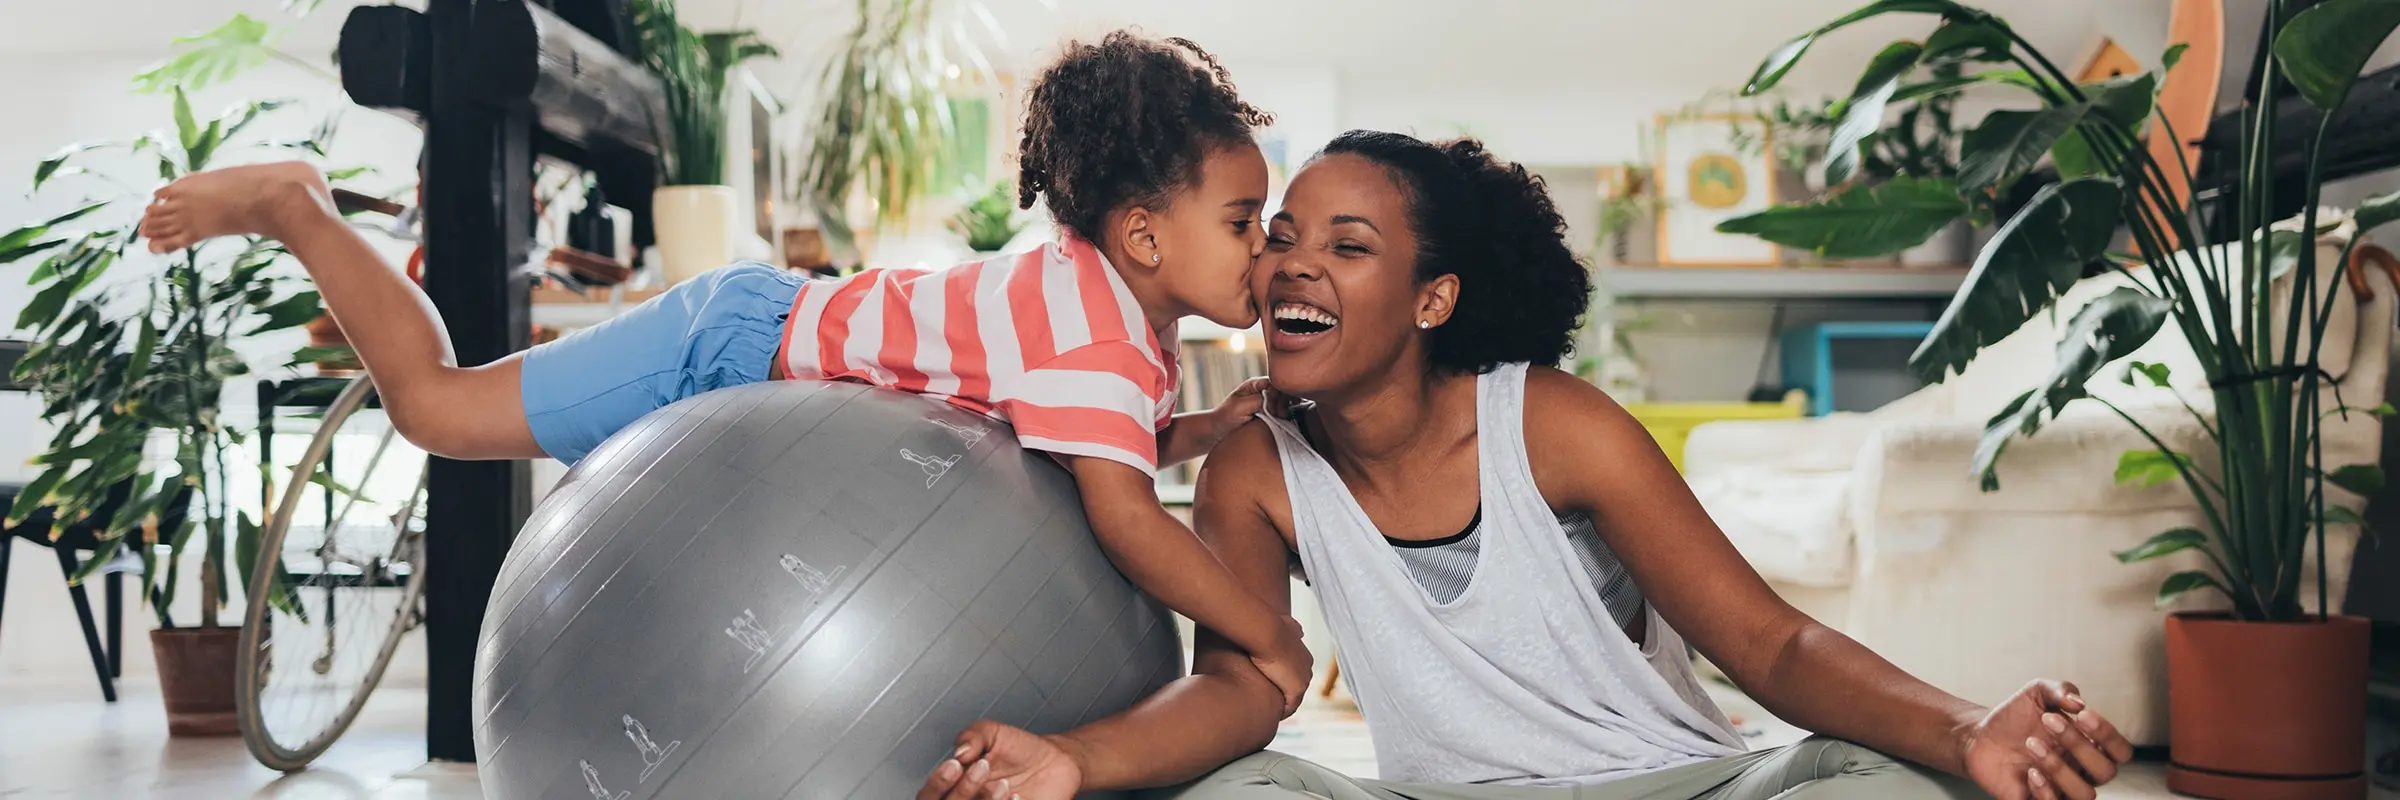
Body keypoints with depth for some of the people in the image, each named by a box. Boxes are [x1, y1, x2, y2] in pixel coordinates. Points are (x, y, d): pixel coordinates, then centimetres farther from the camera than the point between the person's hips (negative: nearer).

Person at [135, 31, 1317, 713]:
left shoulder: (1125, 308, 0)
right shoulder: (1089, 326, -31)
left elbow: (1120, 454, 12)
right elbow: (1124, 517, -40)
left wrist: (1220, 423, -6)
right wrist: (1269, 639, -32)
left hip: (789, 323, 9)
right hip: (739, 348, -9)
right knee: (434, 407, -2)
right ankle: (295, 209, 18)